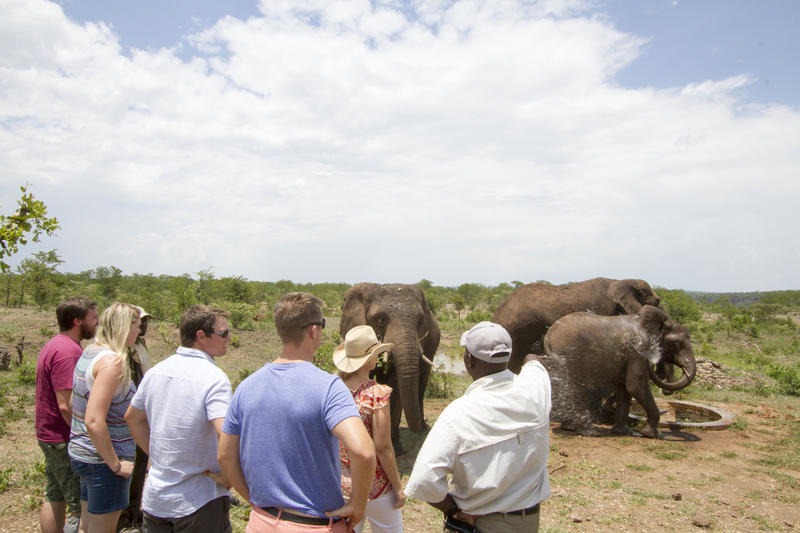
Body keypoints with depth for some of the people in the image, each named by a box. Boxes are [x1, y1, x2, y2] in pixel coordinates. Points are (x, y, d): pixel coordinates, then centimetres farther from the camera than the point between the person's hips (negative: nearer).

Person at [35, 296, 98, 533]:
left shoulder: (55, 345, 12)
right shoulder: (67, 351, -22)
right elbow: (66, 405, -26)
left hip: (50, 437, 11)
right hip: (64, 441, -11)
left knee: (55, 498, 19)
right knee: (83, 507, -4)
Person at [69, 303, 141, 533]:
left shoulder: (89, 353, 6)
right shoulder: (113, 361, -22)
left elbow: (73, 403, 16)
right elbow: (94, 421, -28)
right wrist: (116, 464, -19)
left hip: (80, 453, 9)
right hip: (103, 461, -9)